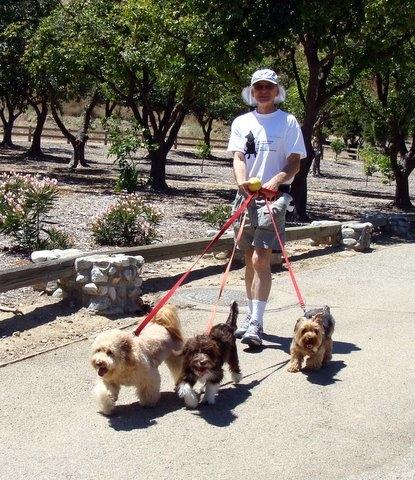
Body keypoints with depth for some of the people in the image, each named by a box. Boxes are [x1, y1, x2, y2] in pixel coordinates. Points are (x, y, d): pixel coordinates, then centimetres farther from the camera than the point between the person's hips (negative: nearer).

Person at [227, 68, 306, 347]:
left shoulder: (288, 122, 4)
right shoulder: (242, 122, 13)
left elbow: (294, 164, -2)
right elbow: (238, 157, 2)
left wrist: (274, 182, -21)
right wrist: (242, 180, -20)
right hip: (246, 195, 4)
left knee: (261, 259, -14)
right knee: (249, 259, 11)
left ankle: (256, 324, -14)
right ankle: (252, 317, 23)